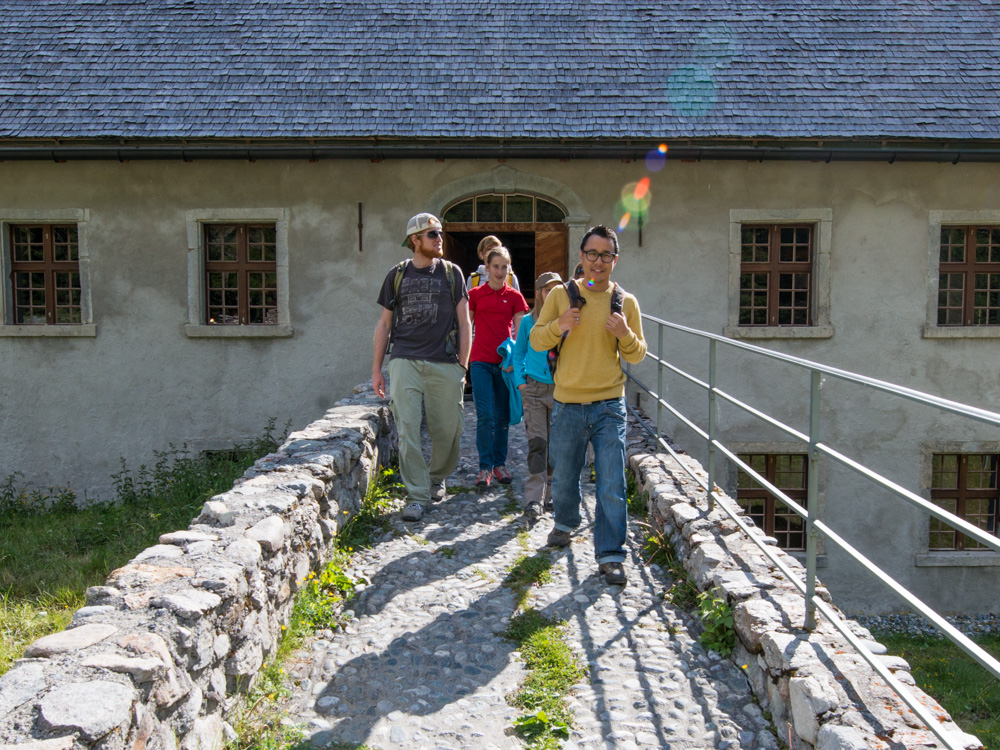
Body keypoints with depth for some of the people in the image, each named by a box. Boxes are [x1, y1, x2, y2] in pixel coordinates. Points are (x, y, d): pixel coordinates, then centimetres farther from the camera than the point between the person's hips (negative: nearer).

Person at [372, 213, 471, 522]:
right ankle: (417, 495, -1)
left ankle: (437, 477, 31)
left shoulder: (451, 273, 9)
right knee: (407, 430, -8)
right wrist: (376, 369, 10)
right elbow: (384, 324, 14)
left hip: (444, 364, 0)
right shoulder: (397, 274, 11)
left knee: (447, 430, 4)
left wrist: (462, 366, 1)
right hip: (404, 361, 0)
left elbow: (464, 323, 9)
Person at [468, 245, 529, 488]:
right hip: (481, 362, -1)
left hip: (505, 363, 2)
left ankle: (500, 463, 20)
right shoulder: (475, 294, 5)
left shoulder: (515, 297, 7)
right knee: (485, 415, -8)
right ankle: (485, 467, 1)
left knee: (502, 417, 8)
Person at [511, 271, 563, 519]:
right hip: (534, 389, -1)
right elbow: (518, 353, 12)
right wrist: (520, 381, 2)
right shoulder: (528, 321, 5)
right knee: (537, 443, -9)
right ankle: (534, 498, -9)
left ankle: (549, 491, 24)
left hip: (561, 389, 1)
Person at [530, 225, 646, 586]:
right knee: (563, 478, 17)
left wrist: (625, 335, -14)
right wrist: (558, 326, -16)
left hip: (610, 407, -1)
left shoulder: (625, 301, 3)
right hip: (568, 406, 1)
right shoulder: (560, 295, 2)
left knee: (612, 487, -4)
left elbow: (637, 355, 7)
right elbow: (536, 339, 4)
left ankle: (610, 555, 6)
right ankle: (565, 524, 44)